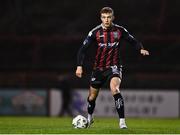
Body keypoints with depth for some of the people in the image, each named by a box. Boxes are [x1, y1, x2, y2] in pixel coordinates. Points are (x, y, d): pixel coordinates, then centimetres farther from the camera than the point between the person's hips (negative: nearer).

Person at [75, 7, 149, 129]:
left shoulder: (120, 31, -6)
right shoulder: (95, 32, -8)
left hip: (114, 66, -2)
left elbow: (134, 41, 5)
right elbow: (83, 49, -8)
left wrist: (141, 49, -16)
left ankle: (122, 121, -27)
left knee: (114, 89, -30)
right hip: (99, 67, 2)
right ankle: (89, 118, 43)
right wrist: (79, 66, -19)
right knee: (92, 96, 11)